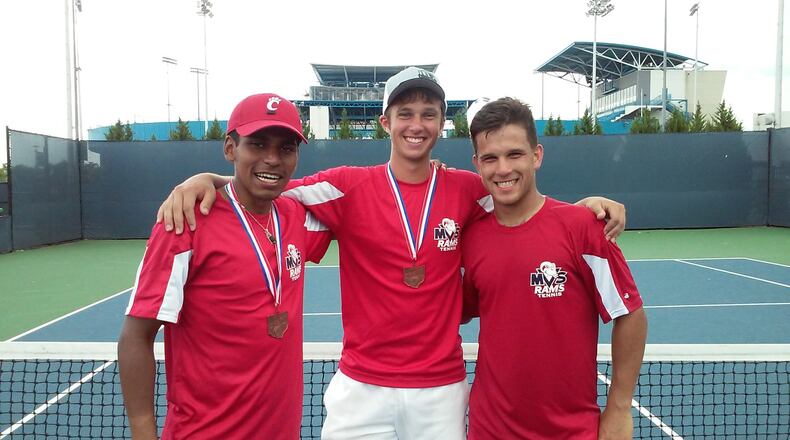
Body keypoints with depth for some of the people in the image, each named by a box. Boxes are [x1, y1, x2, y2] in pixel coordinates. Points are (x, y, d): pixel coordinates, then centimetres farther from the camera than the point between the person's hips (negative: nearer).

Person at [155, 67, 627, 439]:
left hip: (443, 389, 1)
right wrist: (205, 179, -22)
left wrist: (592, 203, -6)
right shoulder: (350, 185, -5)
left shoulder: (466, 190, -1)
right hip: (361, 388, -1)